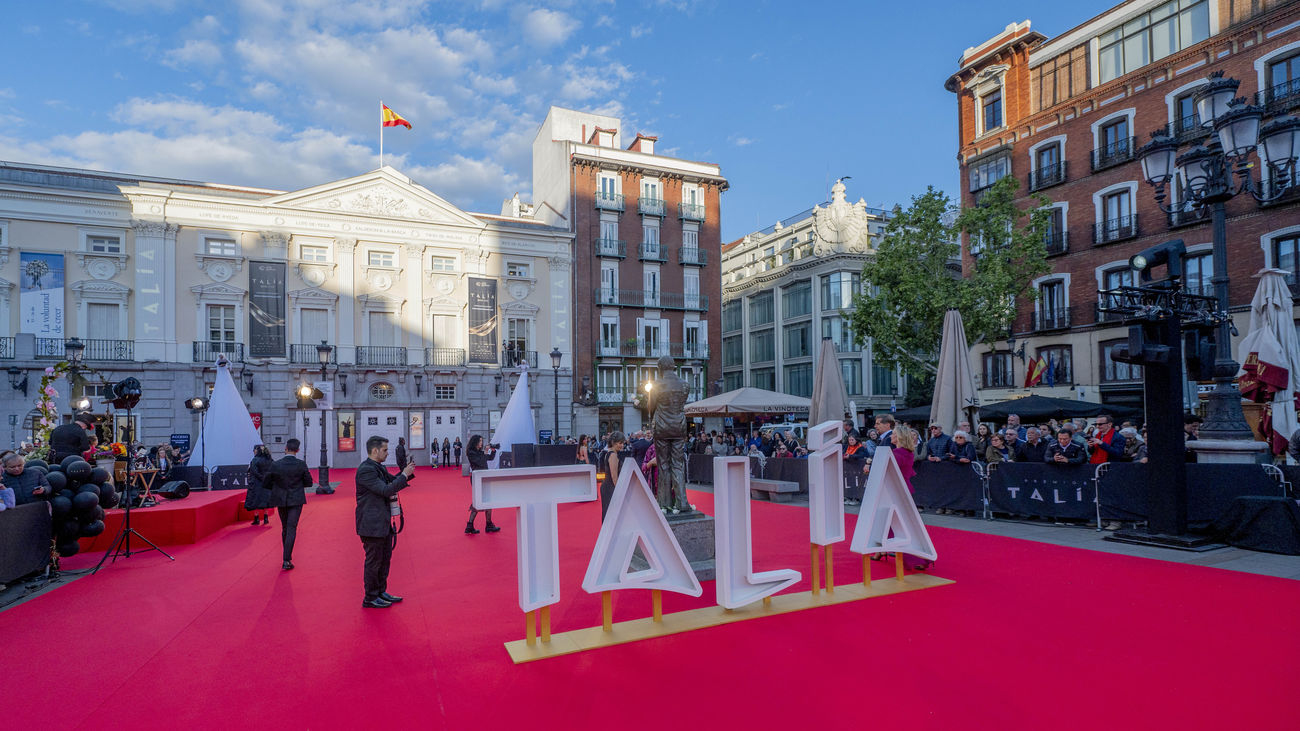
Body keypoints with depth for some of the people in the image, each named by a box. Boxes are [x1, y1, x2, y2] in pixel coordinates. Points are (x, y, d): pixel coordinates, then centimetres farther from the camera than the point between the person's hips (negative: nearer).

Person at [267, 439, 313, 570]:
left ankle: (288, 555, 31)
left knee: (285, 528, 18)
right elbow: (308, 483, -4)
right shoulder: (301, 465, -11)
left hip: (281, 500, 2)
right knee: (291, 528, -1)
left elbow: (267, 481, 1)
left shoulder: (276, 465, -9)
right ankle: (286, 560, -8)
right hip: (296, 500, -2)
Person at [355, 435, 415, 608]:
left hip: (383, 523, 10)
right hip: (372, 525, -10)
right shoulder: (365, 470, -21)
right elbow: (386, 490, -26)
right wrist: (404, 475, -21)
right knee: (374, 562, 2)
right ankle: (370, 598, 16)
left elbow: (392, 481, 20)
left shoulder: (380, 467, 10)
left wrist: (406, 472, 3)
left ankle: (381, 592, 31)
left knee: (385, 560, 18)